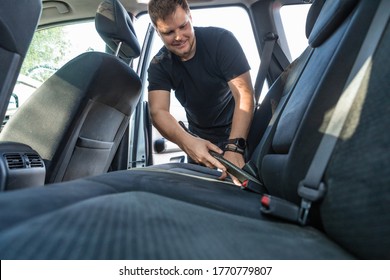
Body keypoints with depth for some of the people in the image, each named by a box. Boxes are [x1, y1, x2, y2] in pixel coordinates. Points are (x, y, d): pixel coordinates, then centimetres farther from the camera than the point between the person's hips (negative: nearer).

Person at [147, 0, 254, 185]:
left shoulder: (221, 40, -18)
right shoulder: (159, 65, -11)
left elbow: (244, 95, -27)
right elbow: (158, 112, -24)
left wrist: (234, 147, -41)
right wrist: (186, 142, -45)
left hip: (239, 132, -2)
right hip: (200, 139, 3)